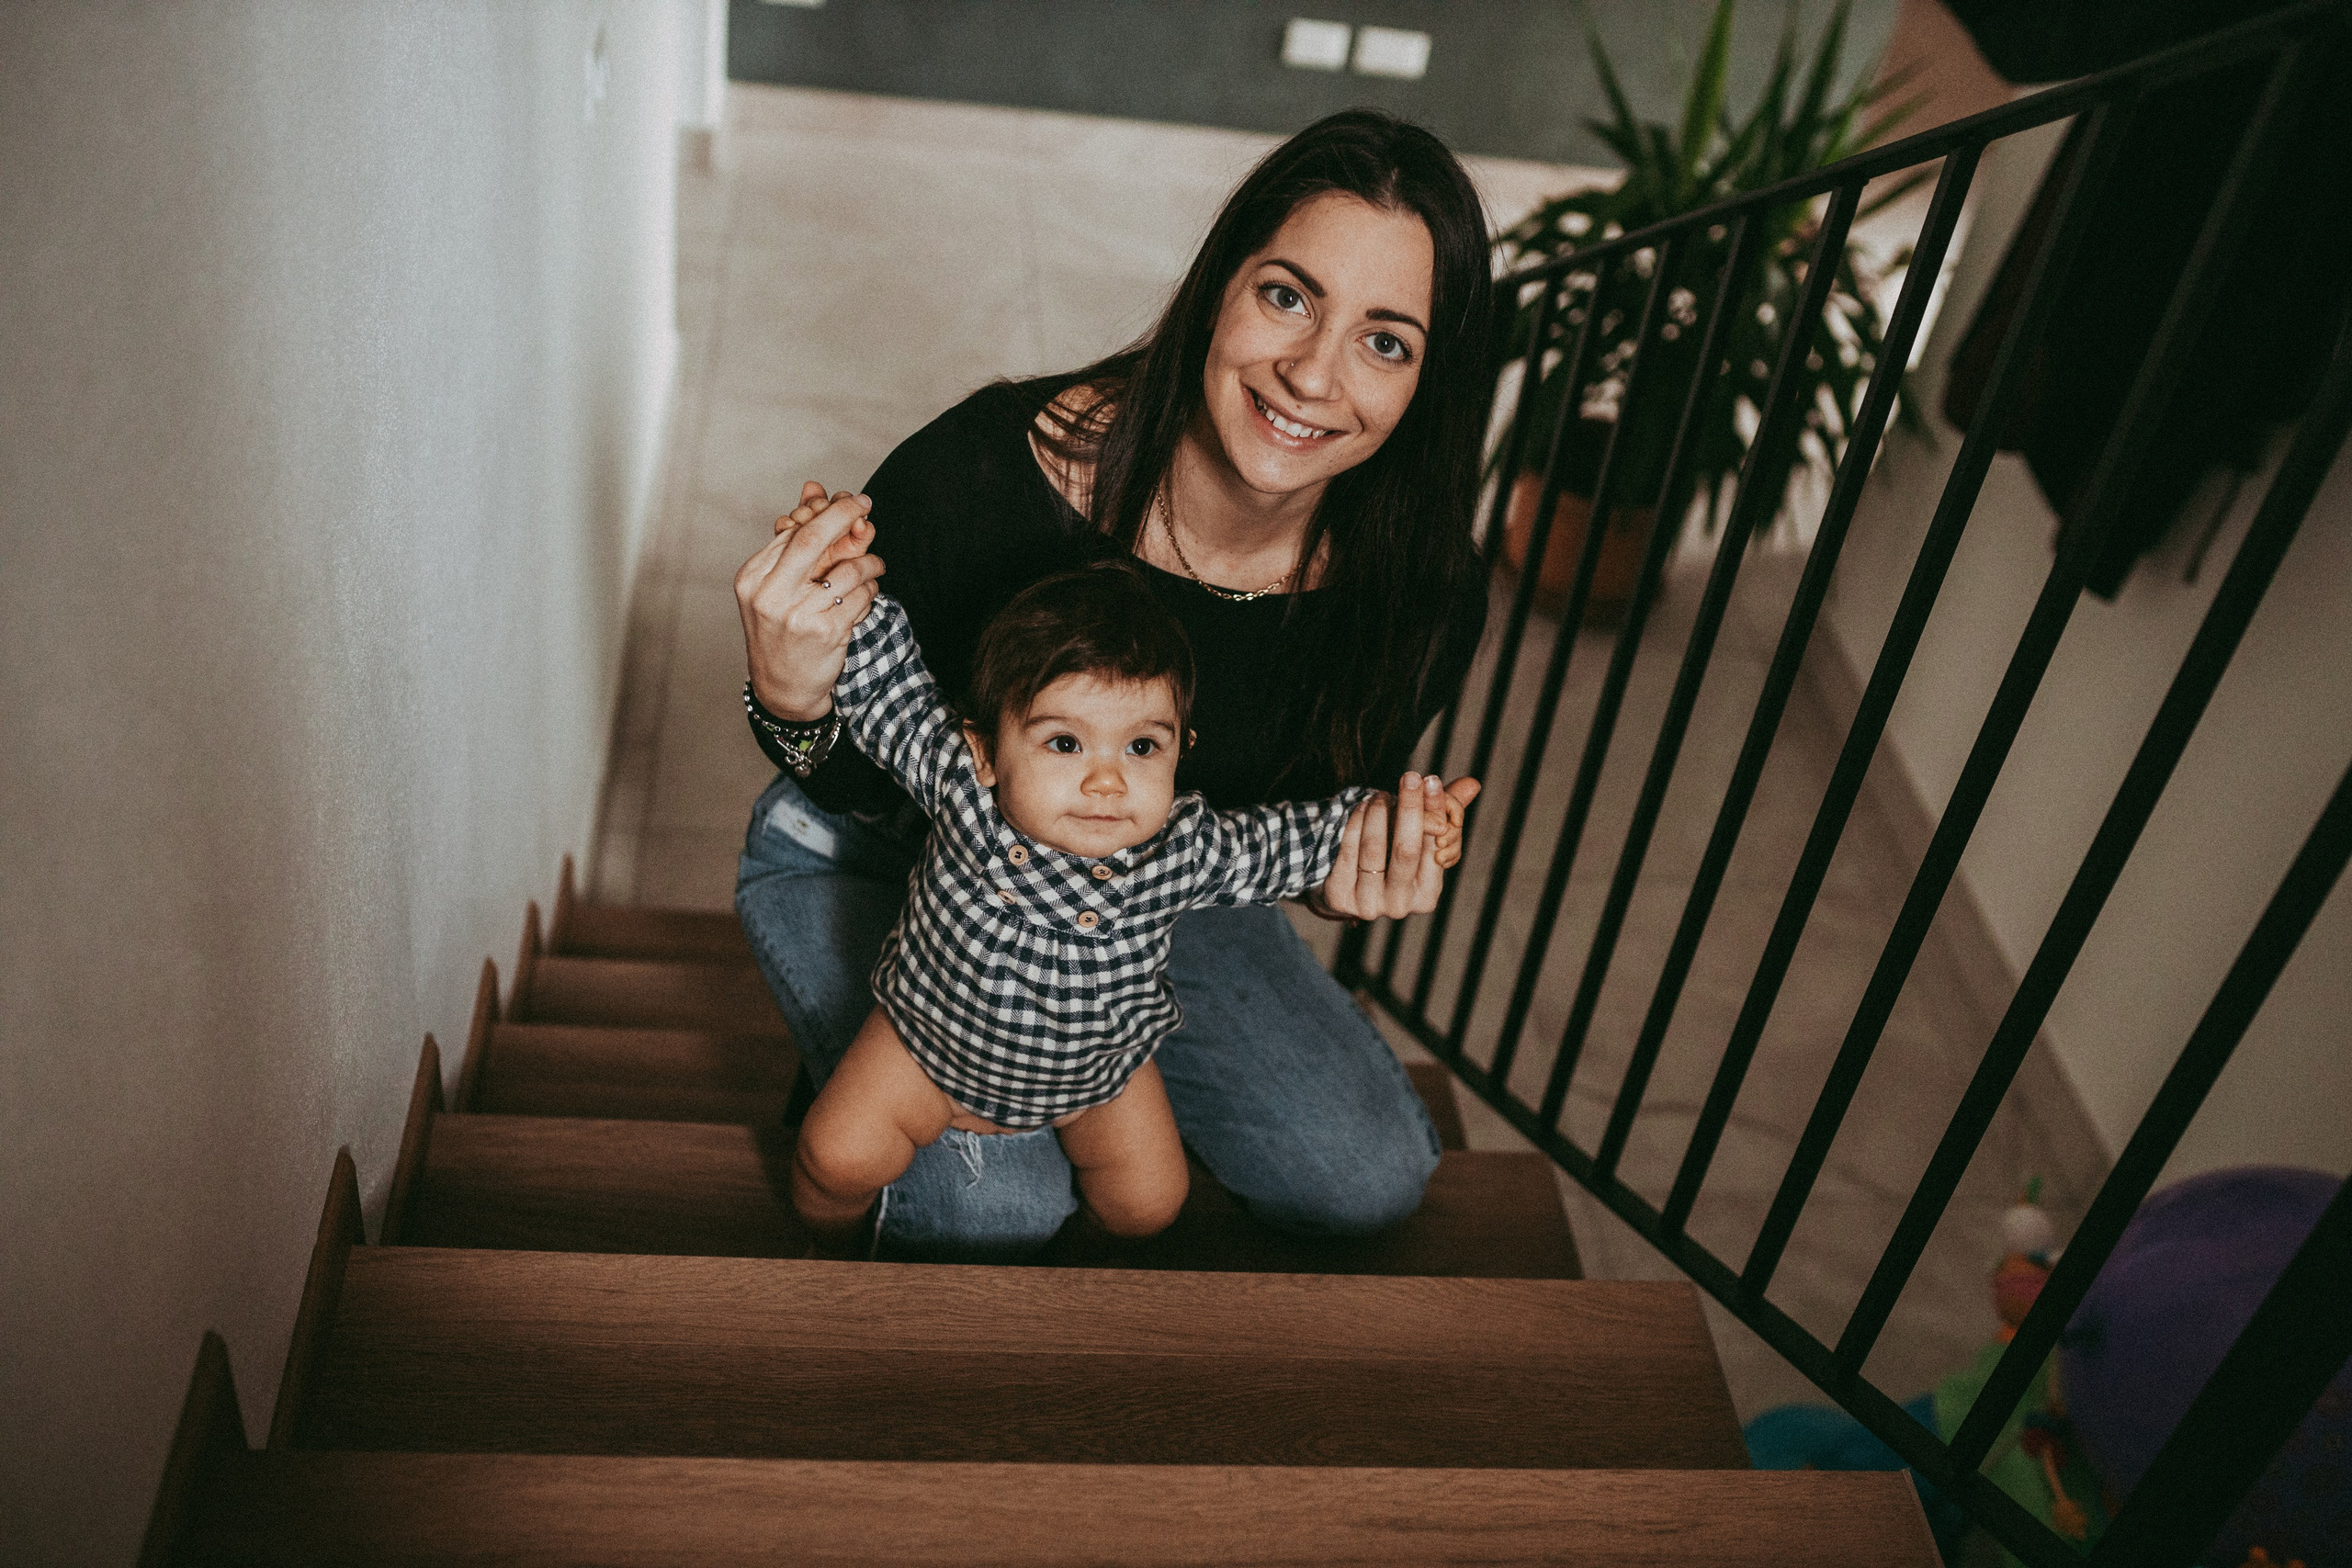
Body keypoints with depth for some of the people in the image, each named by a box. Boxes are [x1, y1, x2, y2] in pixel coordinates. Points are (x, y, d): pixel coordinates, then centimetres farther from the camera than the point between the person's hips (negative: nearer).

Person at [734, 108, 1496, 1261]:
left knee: (1373, 1175, -1)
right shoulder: (986, 471, -33)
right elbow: (863, 791, -19)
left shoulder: (1416, 599, -24)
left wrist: (1358, 863, -29)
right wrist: (794, 701, -42)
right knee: (991, 1206, -23)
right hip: (882, 862, -3)